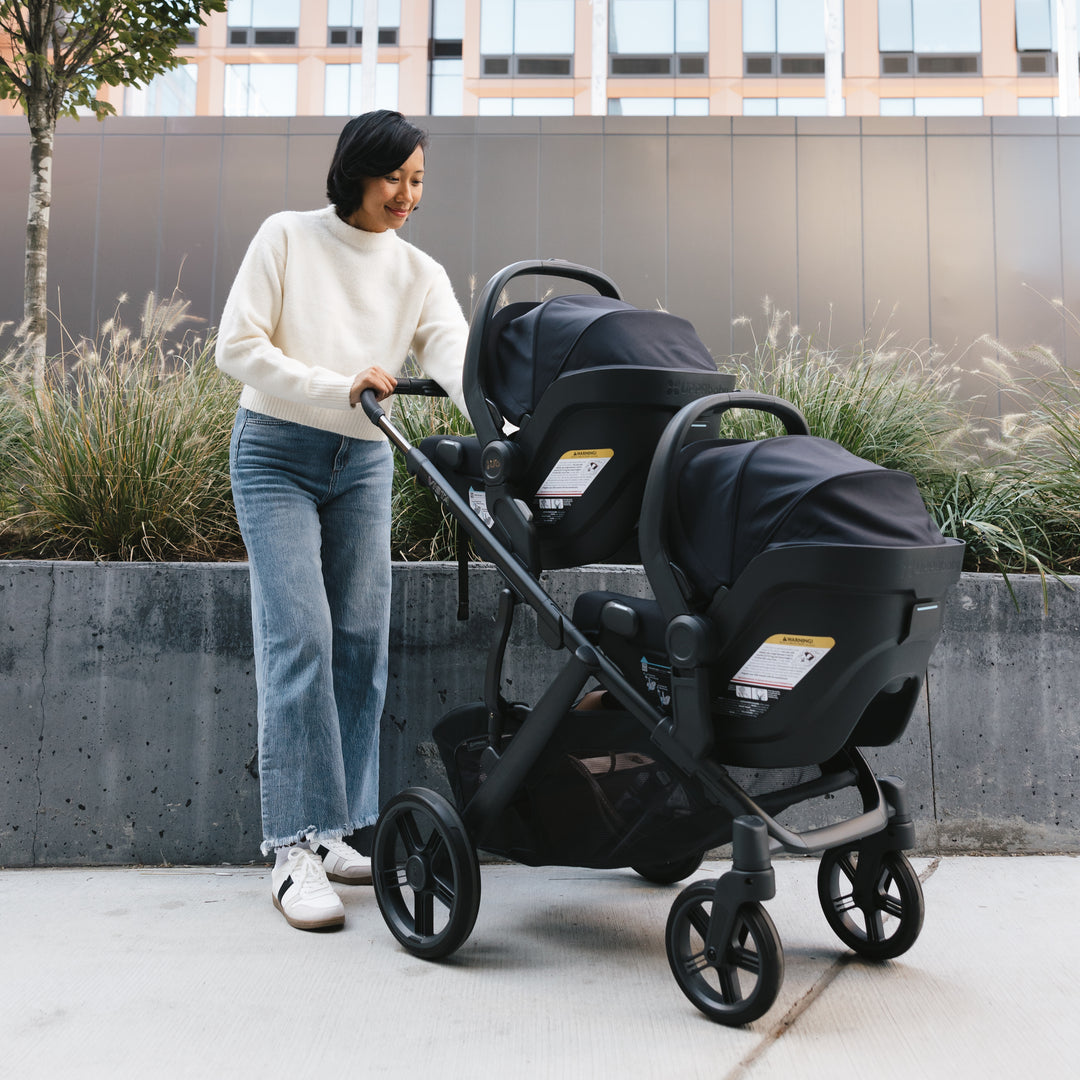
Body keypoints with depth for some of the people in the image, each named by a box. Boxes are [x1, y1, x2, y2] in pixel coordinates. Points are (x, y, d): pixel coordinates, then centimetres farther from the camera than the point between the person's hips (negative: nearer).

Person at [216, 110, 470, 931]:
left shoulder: (421, 274, 6)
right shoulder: (287, 238, -2)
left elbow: (456, 355, -11)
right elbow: (238, 347, -8)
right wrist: (339, 386, -18)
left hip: (364, 464, 4)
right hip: (277, 455, -4)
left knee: (362, 641, 1)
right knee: (300, 639, -15)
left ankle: (338, 830, 13)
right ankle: (294, 849, -10)